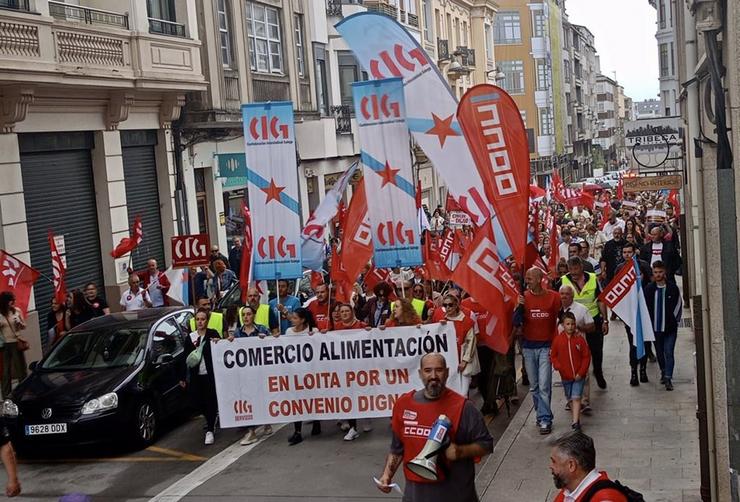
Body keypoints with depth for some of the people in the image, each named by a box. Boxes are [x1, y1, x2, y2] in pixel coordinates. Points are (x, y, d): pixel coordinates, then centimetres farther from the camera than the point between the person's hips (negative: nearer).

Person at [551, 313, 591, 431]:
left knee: (576, 398, -10)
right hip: (565, 375, 3)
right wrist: (557, 366, -13)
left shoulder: (580, 339, -8)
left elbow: (587, 356, -4)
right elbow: (553, 356, 6)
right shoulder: (558, 339, -4)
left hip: (578, 375, -3)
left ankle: (575, 422, -10)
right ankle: (576, 419, 33)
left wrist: (581, 372, -9)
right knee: (570, 399, 15)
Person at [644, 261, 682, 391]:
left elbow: (678, 304, 5)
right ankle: (664, 373, 34)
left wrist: (675, 320, 1)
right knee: (659, 353, 14)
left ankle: (668, 378, -8)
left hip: (670, 327, -2)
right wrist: (649, 322, 2)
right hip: (655, 327, 2)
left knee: (669, 353, -8)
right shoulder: (648, 289, 0)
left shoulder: (673, 288, -3)